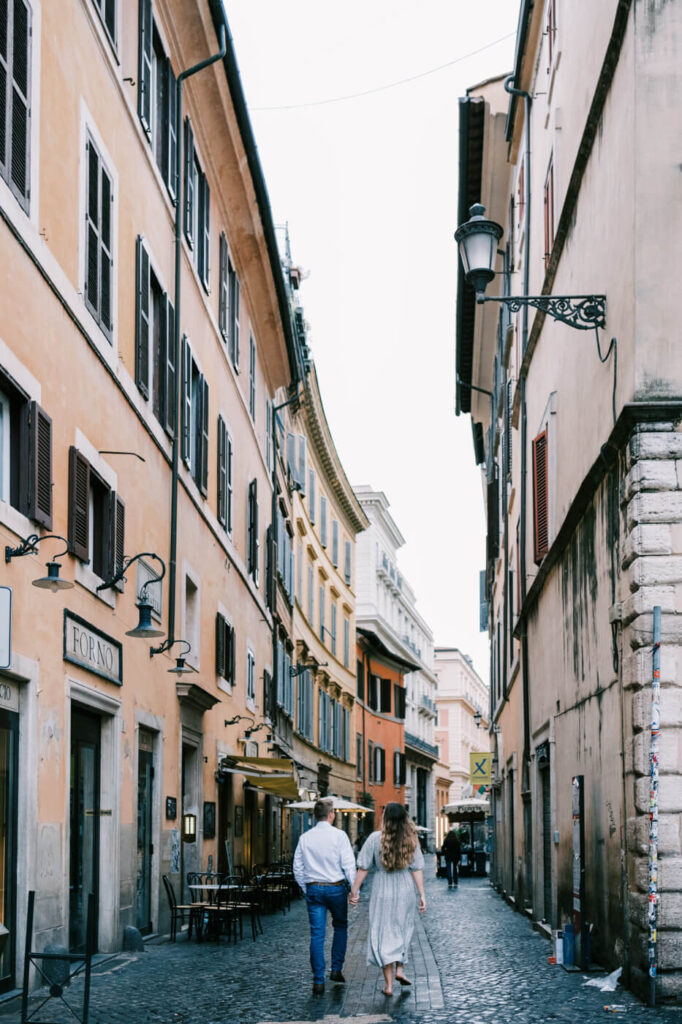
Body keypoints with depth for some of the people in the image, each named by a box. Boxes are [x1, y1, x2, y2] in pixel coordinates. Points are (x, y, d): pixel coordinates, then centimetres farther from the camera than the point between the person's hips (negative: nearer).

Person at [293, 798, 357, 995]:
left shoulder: (305, 838, 3)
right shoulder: (339, 835, -8)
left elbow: (298, 868, 7)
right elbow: (348, 864, -12)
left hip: (313, 889, 2)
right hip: (336, 887, -2)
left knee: (317, 935, 2)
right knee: (340, 927, 20)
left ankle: (318, 982, 1)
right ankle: (336, 970, 17)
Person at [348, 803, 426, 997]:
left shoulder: (375, 839, -10)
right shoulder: (411, 839, -3)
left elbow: (363, 868, -7)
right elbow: (417, 869, -4)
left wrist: (354, 891, 1)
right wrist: (422, 895, -1)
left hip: (382, 892, -2)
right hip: (405, 892, 2)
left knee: (383, 935, 4)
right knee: (403, 930, 24)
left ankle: (388, 984, 2)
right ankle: (400, 969, 17)